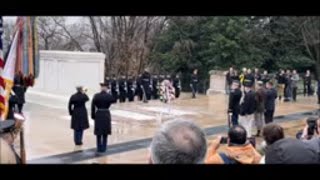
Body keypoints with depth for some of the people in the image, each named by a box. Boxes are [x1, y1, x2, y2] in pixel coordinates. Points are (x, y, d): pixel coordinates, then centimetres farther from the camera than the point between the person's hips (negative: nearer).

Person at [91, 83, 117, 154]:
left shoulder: (96, 96, -6)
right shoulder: (109, 96, -6)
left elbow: (93, 107, -4)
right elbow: (114, 100, 15)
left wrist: (93, 116, 3)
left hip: (98, 114, 0)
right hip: (106, 115, 0)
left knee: (98, 133, 10)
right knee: (105, 133, 9)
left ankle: (99, 148, 13)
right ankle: (103, 148, 12)